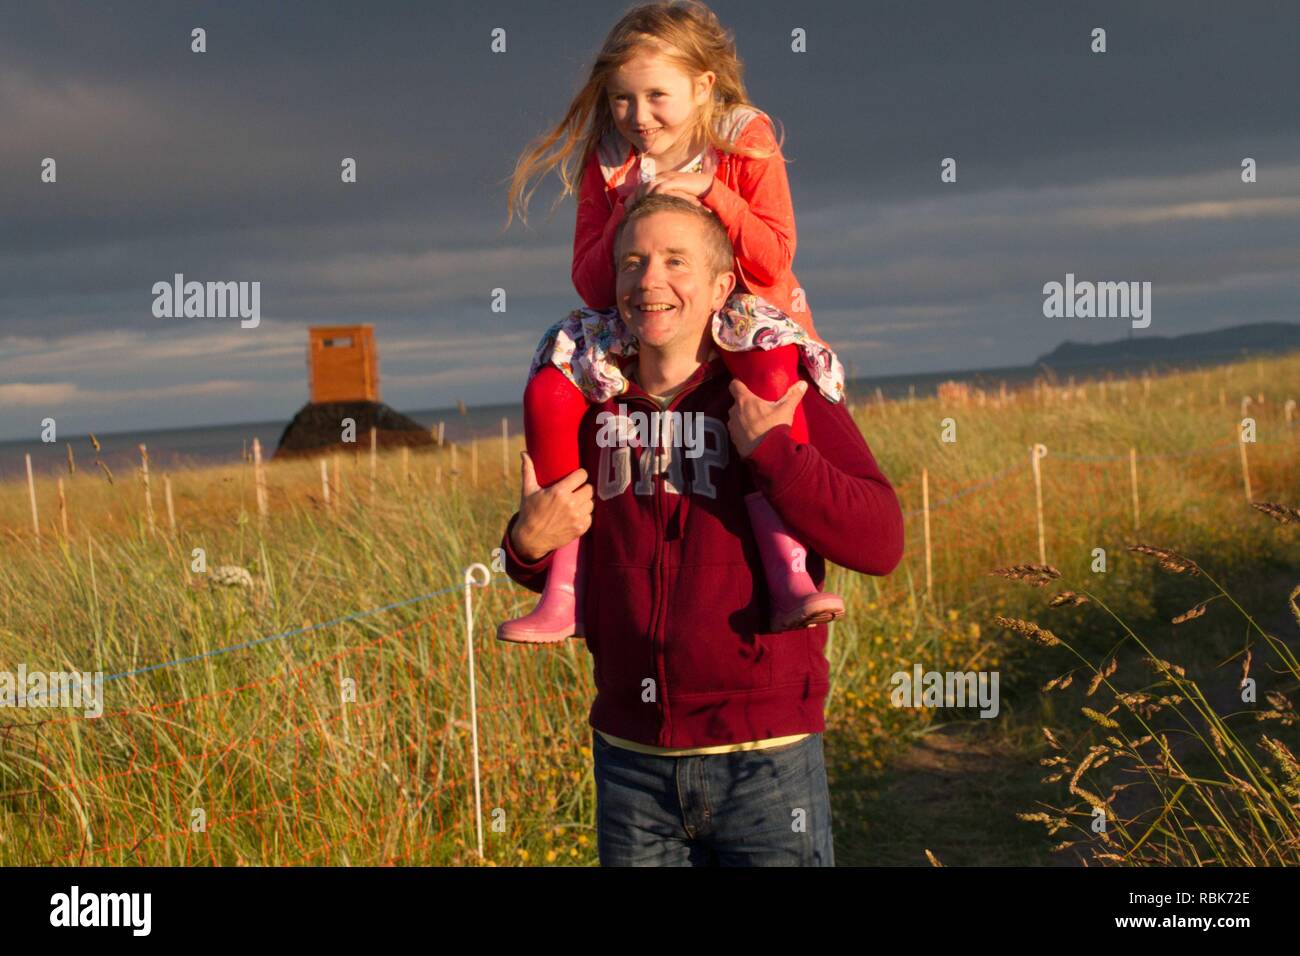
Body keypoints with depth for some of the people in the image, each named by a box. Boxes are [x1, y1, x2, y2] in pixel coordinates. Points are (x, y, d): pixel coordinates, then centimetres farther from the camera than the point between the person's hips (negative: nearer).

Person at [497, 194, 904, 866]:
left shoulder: (784, 396, -3)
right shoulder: (591, 410, 8)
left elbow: (880, 545, -13)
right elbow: (563, 573, 21)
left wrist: (769, 450, -18)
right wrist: (527, 545, -1)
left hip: (765, 756, -4)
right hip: (629, 756, 4)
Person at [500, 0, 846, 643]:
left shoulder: (746, 145, -5)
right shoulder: (609, 164, 2)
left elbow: (774, 259, -12)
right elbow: (591, 283, -2)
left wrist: (710, 194, -23)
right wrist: (627, 220, -18)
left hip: (743, 319, -3)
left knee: (771, 369, -39)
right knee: (549, 389, -22)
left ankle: (787, 575, -41)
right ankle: (565, 588, -16)